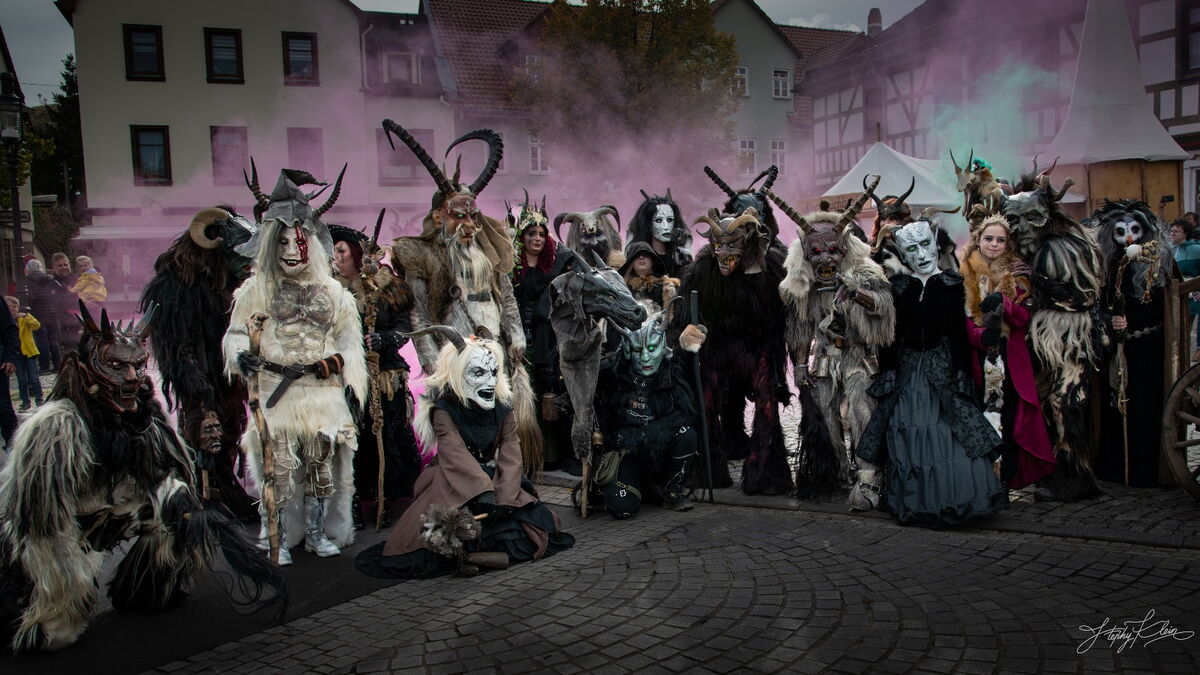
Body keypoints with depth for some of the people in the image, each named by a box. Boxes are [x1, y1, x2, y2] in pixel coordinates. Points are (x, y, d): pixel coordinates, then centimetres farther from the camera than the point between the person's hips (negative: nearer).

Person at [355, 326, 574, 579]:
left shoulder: (502, 409, 2)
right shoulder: (444, 409, -11)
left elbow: (510, 456, -8)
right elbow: (456, 456, -25)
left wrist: (504, 498, -24)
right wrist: (485, 494, -38)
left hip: (494, 481, 5)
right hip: (455, 486, -5)